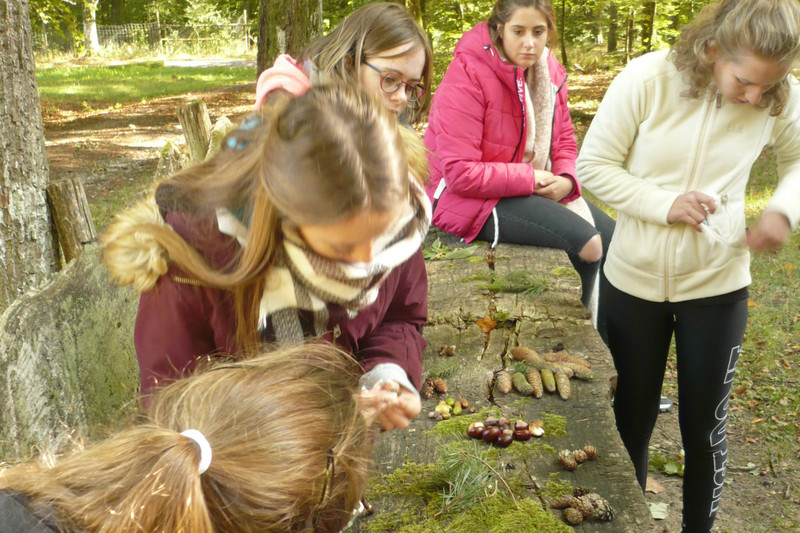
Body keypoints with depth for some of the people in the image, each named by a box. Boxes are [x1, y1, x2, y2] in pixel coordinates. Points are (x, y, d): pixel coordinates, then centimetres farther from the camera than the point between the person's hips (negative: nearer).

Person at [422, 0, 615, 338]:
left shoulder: (548, 72, 3)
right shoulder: (468, 75, -20)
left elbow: (564, 140, 11)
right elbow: (460, 172, -24)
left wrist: (566, 179, -12)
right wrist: (532, 179, -21)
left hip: (538, 187, 8)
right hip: (471, 198, -8)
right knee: (585, 240, -22)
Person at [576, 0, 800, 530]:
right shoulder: (647, 79, -17)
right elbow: (593, 165, -11)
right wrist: (665, 204, -23)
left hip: (717, 287, 1)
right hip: (634, 281, 0)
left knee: (705, 427, 11)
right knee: (632, 418, 16)